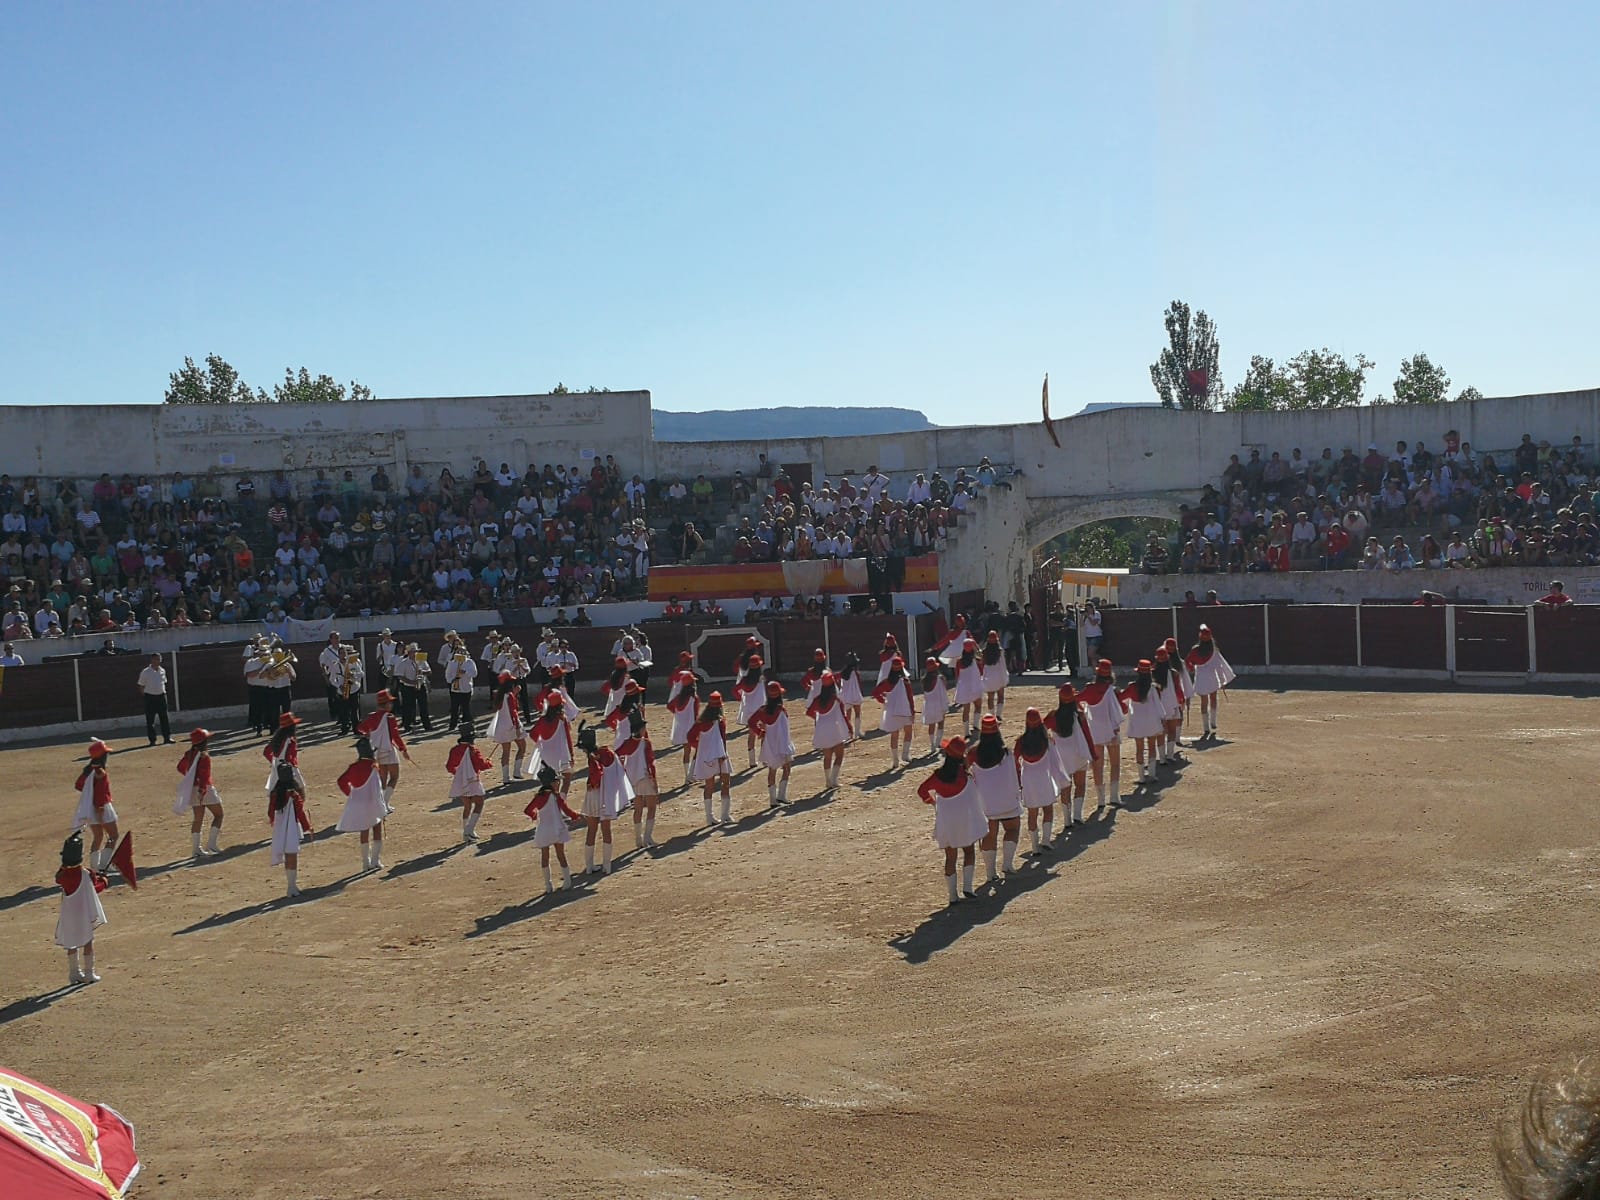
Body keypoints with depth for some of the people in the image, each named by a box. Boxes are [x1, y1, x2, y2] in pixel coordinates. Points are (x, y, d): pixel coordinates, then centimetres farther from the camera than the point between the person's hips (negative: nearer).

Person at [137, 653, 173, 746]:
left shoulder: (162, 670, 8)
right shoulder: (145, 672, -8)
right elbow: (141, 686, -2)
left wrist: (164, 692, 10)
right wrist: (146, 695, -7)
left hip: (161, 696, 5)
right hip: (150, 697, -5)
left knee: (164, 718, 7)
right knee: (150, 720, -1)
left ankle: (167, 737, 13)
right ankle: (152, 740, 5)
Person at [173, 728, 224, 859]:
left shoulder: (189, 754, 6)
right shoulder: (204, 756, -16)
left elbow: (180, 767, 21)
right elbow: (204, 775, -22)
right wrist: (202, 791, -25)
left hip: (193, 789, 7)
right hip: (205, 789, -7)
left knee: (198, 819, 13)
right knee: (218, 814, 7)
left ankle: (196, 848, 11)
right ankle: (211, 843, -3)